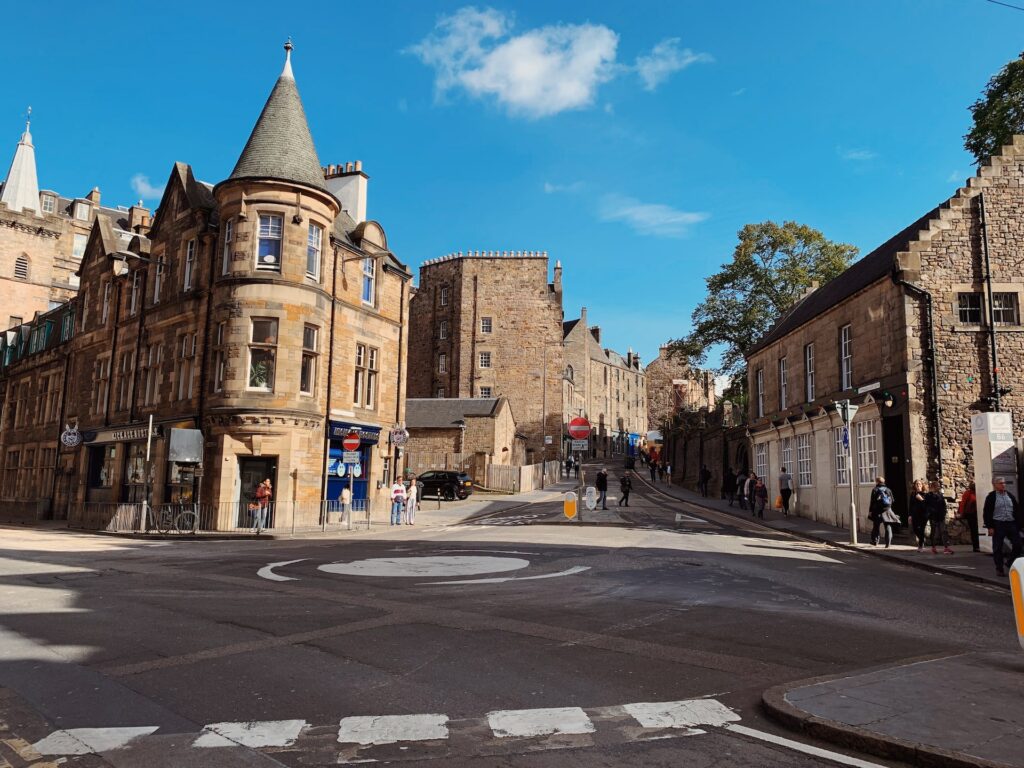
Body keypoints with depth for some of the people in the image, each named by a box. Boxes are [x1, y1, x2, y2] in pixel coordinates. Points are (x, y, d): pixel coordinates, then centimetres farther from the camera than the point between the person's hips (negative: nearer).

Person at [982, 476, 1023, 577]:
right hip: (998, 524, -4)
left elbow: (1017, 511, 14)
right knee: (998, 548, 1)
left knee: (1017, 545, -1)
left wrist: (1019, 524, 6)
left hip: (1011, 523, 4)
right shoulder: (991, 497, -2)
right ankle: (999, 569, 10)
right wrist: (990, 527, -10)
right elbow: (987, 513, -4)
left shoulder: (1011, 496, 12)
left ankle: (1011, 563, 21)